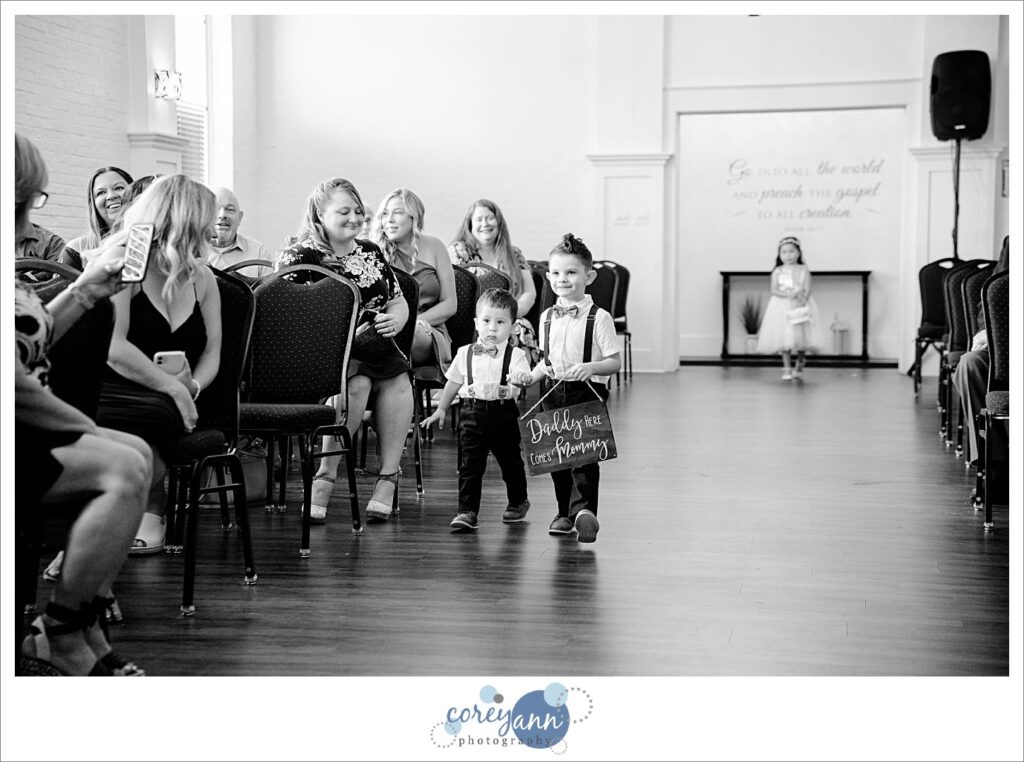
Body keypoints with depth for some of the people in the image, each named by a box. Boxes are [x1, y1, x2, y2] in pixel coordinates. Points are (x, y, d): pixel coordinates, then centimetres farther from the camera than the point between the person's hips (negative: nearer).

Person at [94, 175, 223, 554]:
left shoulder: (202, 277, 16)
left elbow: (211, 353, 15)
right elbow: (112, 347, -14)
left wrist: (191, 387, -7)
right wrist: (173, 387, -18)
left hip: (166, 404, 4)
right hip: (115, 391, -3)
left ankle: (149, 509, -11)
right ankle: (152, 507, -15)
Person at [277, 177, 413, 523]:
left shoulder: (371, 253, 20)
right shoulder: (299, 257, 0)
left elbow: (399, 302, 24)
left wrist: (395, 320, -1)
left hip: (374, 348, 5)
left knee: (397, 377, -28)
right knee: (355, 381, -35)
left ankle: (388, 477, -25)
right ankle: (325, 478, -26)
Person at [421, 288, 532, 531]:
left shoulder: (516, 355, -4)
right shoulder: (466, 353, 6)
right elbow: (453, 382, 16)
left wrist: (516, 383, -38)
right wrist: (441, 409, 19)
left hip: (504, 413, -1)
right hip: (473, 412, 1)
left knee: (510, 461, 14)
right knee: (470, 464, -5)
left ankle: (518, 502, 36)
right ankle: (467, 511, -3)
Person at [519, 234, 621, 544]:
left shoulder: (598, 317, -8)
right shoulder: (547, 317, 10)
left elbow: (615, 362, -9)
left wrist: (590, 367, -26)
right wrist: (532, 376, 1)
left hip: (587, 393, -6)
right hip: (555, 391, 6)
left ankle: (584, 509, -15)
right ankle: (565, 513, 21)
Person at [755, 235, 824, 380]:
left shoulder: (803, 270, 3)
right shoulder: (777, 272, 4)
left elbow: (807, 289, -5)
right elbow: (774, 290, -5)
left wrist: (802, 300, -25)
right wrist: (787, 294, -22)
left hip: (800, 306, 0)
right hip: (782, 307, 0)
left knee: (800, 336, 3)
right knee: (784, 339, -5)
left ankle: (800, 364, 27)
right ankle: (787, 369, 1)